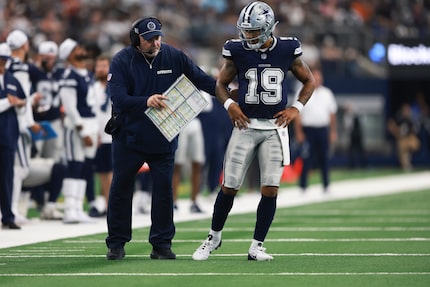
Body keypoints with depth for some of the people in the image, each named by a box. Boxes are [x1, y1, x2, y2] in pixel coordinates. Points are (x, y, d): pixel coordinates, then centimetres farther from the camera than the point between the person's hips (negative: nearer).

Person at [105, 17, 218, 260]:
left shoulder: (174, 57, -4)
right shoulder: (122, 61, -10)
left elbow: (201, 80, -2)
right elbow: (119, 98, -21)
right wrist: (146, 102, -36)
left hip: (164, 138, 1)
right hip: (129, 137, -1)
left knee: (164, 190, 1)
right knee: (121, 188, 5)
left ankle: (162, 243, 11)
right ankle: (117, 243, 16)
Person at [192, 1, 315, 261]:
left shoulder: (287, 51, -2)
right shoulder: (238, 52, -3)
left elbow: (309, 81, 12)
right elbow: (221, 83, 11)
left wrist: (296, 108, -1)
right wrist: (229, 104, -8)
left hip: (275, 127, 0)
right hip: (246, 125, 0)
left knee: (270, 189, -5)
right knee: (230, 186, 1)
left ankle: (257, 247, 5)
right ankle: (214, 237, 21)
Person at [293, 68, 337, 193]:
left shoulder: (327, 93, 12)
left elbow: (332, 113, 16)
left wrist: (333, 131, 11)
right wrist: (298, 132, -8)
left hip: (323, 130, 3)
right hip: (308, 130, -3)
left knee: (324, 158, 4)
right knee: (307, 159, -7)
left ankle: (326, 185, 11)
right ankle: (303, 185, -1)